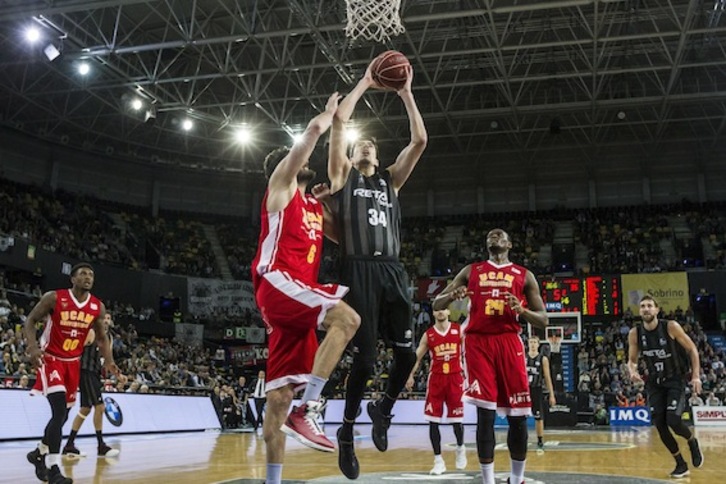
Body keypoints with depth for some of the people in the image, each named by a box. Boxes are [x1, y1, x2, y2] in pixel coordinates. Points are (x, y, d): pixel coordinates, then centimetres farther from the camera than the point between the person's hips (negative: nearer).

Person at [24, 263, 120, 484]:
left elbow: (101, 337, 8)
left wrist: (109, 360, -8)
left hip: (73, 362, 6)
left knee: (62, 415, 13)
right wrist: (33, 346, -24)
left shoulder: (98, 307, -3)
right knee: (59, 412, -21)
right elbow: (30, 321, -7)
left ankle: (39, 453, 38)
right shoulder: (53, 298, -15)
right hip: (51, 359, -6)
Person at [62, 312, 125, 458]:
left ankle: (69, 445, 18)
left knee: (86, 409, 11)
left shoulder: (109, 338, 15)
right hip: (86, 372, -9)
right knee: (99, 406, -12)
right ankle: (101, 446, -6)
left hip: (95, 374, 9)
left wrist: (118, 375, 10)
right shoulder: (91, 333, -9)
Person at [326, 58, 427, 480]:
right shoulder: (343, 176, 13)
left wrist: (406, 94, 12)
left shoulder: (391, 180, 22)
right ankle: (348, 433, 14)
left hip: (393, 271, 4)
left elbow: (420, 140, 13)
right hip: (360, 271, -4)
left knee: (407, 354, -1)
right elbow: (339, 121, 2)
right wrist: (364, 84, 10)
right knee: (365, 358, -7)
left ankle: (383, 410, 28)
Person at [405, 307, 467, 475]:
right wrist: (410, 375, -5)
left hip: (455, 378, -1)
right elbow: (417, 357, 5)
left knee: (456, 419, 6)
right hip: (435, 379, 1)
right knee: (433, 420, -2)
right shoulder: (428, 334, 2)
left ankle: (460, 448, 35)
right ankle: (438, 460, 6)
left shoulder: (459, 330, 0)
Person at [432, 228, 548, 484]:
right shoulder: (470, 271, 14)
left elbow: (543, 320, 10)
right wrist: (451, 296, -12)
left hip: (509, 342, 1)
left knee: (518, 415, 2)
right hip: (478, 341, -1)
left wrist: (522, 310, -11)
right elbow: (436, 304, 11)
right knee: (485, 412, -7)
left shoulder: (524, 275, 13)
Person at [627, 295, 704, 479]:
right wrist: (633, 372, -17)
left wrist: (696, 376, -12)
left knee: (673, 420, -20)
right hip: (655, 383, 4)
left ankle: (693, 443, 15)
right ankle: (681, 464, 17)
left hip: (675, 380, -4)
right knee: (660, 425, -2)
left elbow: (692, 349, -5)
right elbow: (632, 360, 5)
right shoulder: (635, 334, -7)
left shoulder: (671, 327, -15)